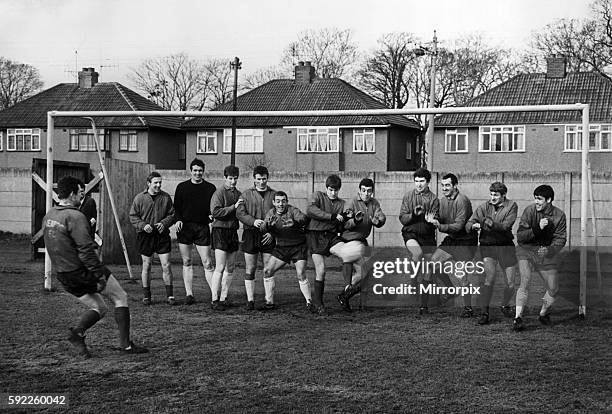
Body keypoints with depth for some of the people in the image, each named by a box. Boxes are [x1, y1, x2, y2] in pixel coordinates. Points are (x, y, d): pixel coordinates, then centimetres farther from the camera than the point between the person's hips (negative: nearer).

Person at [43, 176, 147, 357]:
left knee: (99, 308, 19)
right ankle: (125, 344, 5)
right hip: (82, 271, -8)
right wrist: (100, 276, -20)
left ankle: (78, 331, -6)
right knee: (120, 297, 9)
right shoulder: (75, 217, -19)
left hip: (63, 276, 8)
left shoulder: (48, 216, 8)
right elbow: (86, 251, -23)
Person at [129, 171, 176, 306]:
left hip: (162, 235, 1)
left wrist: (164, 223, -11)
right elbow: (133, 216, 2)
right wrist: (143, 225, -14)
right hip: (145, 236, -1)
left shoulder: (166, 197, 3)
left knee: (166, 265, -3)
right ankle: (146, 295, 17)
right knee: (146, 266, 7)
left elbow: (172, 214, 8)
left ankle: (170, 295, 6)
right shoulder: (139, 198, -2)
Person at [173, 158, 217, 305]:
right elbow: (176, 207, 8)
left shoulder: (210, 188, 7)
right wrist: (178, 220, -9)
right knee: (186, 263, 4)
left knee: (207, 263, -4)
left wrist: (212, 216, -12)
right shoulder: (182, 187, 8)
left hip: (202, 227, -1)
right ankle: (189, 294, 9)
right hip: (184, 227, 1)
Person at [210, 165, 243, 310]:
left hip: (233, 231, 7)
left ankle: (223, 298, 15)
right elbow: (215, 211, -18)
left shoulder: (238, 194, 14)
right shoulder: (219, 193, -6)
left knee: (230, 268, 8)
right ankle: (215, 300, -6)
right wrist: (233, 207, -20)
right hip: (220, 230, -7)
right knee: (220, 268, -9)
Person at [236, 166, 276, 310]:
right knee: (250, 269, 1)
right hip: (250, 233, 0)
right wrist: (253, 221, -16)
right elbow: (240, 213, 0)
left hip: (268, 236, 0)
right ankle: (250, 300, 6)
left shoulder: (274, 194, 10)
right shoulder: (246, 194, 8)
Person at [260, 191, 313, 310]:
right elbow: (263, 229, -12)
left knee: (301, 275, -15)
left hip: (298, 247, -5)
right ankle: (269, 302, 9)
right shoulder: (271, 213, 0)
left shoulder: (292, 210, -15)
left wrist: (294, 222, -54)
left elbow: (303, 218, -33)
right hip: (281, 248, 5)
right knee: (267, 271, -3)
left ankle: (309, 302, 3)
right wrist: (268, 225, -36)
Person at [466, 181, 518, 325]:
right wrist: (474, 226, -24)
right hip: (488, 247, -1)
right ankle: (484, 312, -9)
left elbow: (506, 225, -15)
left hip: (506, 246, 1)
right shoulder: (484, 207, 3)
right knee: (489, 278, -18)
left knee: (510, 284, 4)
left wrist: (492, 224, -31)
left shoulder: (511, 206, 0)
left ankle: (505, 306, 33)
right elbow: (468, 225, -1)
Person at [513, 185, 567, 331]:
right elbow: (520, 236, -14)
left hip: (548, 253, 3)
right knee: (525, 282, -22)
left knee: (553, 288, 5)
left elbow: (560, 239, -6)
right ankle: (518, 318, -22)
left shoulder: (559, 215, -6)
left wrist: (549, 250, -26)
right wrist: (537, 228, -28)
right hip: (527, 250, -3)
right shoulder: (529, 211, -11)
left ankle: (544, 314, 32)